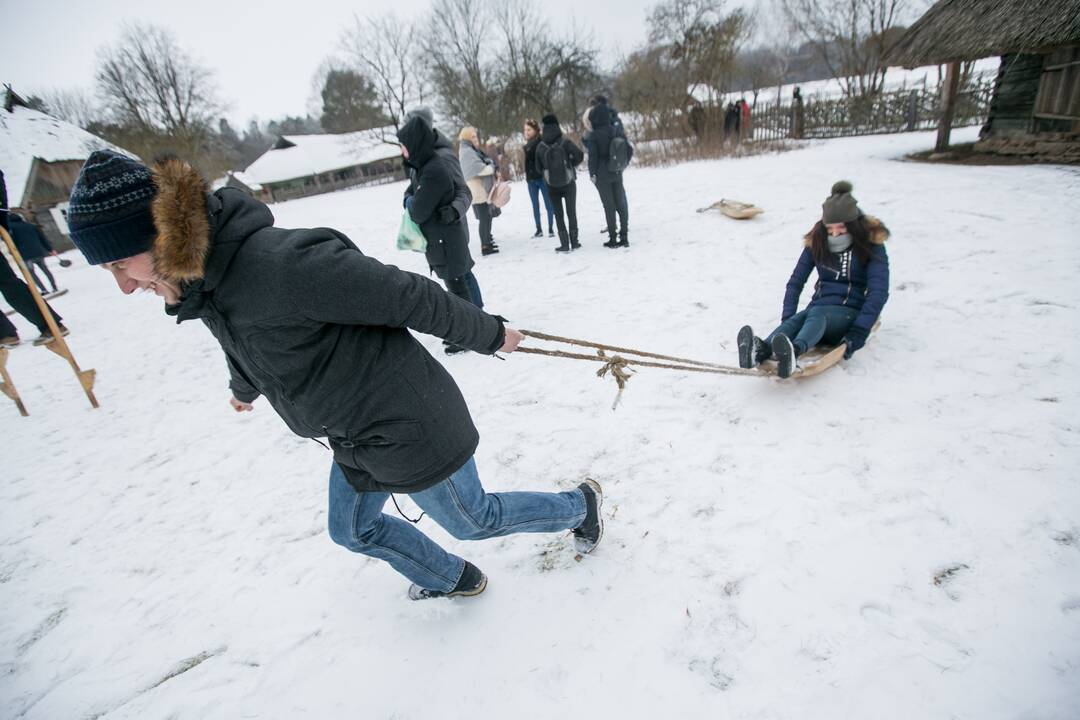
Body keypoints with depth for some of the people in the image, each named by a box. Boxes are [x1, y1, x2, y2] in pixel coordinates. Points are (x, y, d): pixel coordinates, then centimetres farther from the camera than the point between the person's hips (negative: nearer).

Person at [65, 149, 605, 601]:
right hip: (356, 438, 9)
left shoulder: (279, 263, -32)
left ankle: (580, 504, 42)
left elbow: (408, 297, -26)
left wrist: (489, 335, -13)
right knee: (354, 529, 25)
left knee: (475, 520, 15)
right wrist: (244, 389, 44)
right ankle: (453, 579, 50)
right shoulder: (205, 281, 0)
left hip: (407, 429, -9)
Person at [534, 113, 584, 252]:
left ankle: (565, 243, 4)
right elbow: (580, 155, -15)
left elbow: (538, 168, 3)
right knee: (571, 211, 9)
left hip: (552, 185, 1)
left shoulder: (540, 146, -2)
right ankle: (574, 242, 10)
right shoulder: (565, 142, -9)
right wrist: (571, 165, 2)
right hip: (568, 182, -1)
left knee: (558, 213, 8)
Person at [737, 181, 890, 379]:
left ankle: (794, 350, -69)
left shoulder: (872, 245, -2)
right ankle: (761, 350, -64)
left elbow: (879, 292, -11)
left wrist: (858, 334, -23)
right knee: (797, 319, -33)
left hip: (850, 311, -3)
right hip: (820, 307, 3)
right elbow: (795, 282, 7)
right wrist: (787, 318, -8)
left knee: (816, 314, -37)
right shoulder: (817, 241, 8)